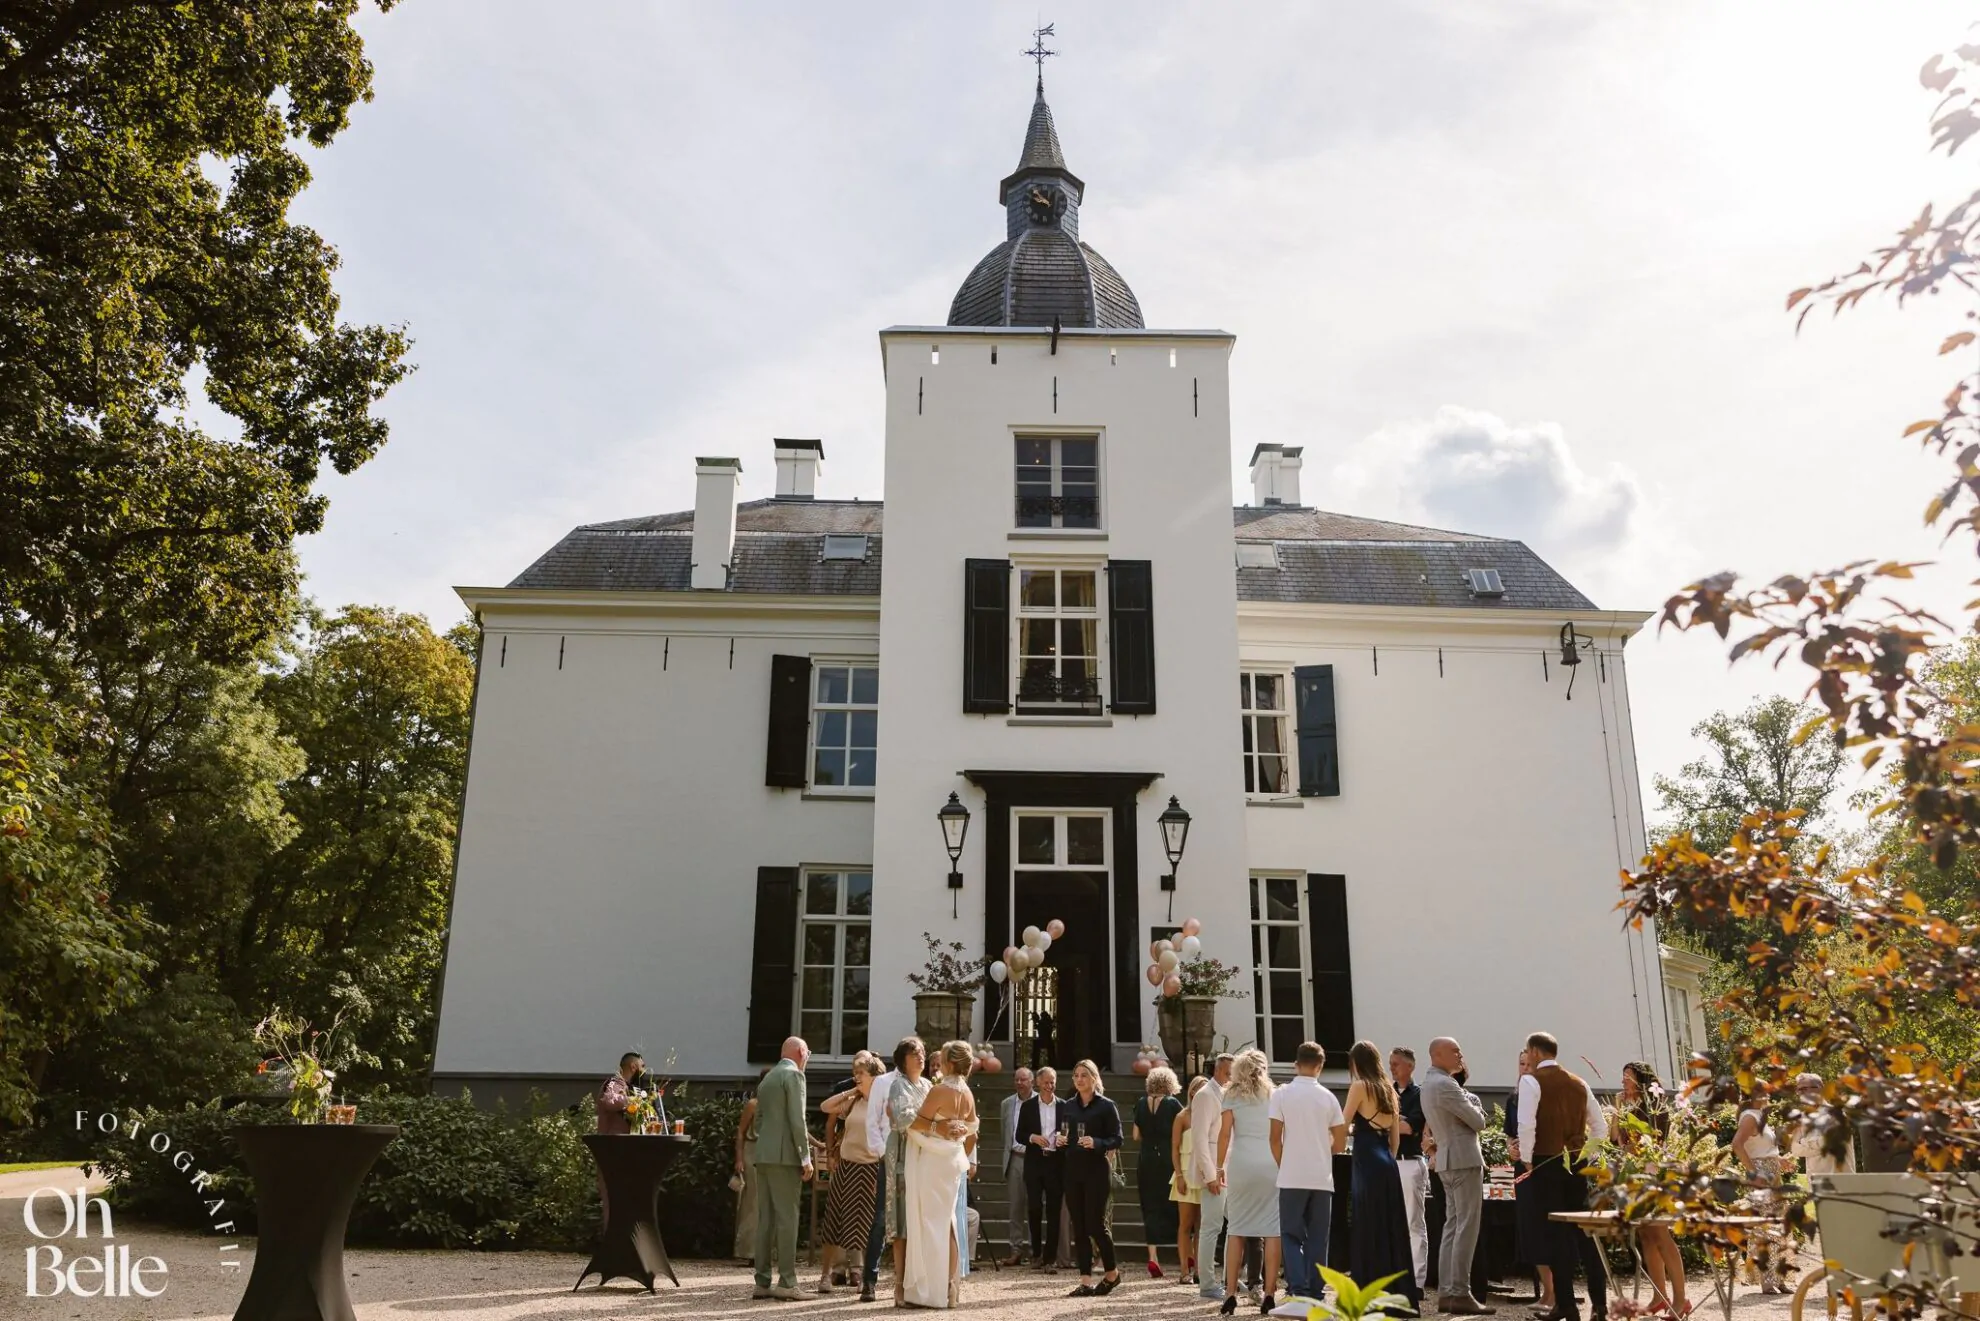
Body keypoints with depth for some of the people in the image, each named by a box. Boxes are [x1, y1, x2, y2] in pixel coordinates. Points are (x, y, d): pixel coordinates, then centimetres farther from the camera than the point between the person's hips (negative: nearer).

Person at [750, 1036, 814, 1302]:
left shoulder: (768, 1078, 19)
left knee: (765, 1219, 8)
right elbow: (797, 1119, -14)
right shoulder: (794, 1074, -7)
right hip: (785, 1156, -8)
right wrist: (805, 1157, -12)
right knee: (787, 1218, -6)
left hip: (764, 1156, 8)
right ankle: (786, 1282, -7)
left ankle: (762, 1282, 9)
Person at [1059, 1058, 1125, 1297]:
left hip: (1097, 1170, -5)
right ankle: (1086, 1282, 9)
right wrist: (1060, 1140, -2)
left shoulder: (1106, 1106, -4)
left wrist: (1096, 1143, -22)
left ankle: (1112, 1272, 16)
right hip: (1072, 1170, 5)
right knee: (1079, 1227, 4)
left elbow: (1117, 1140, -6)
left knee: (1095, 1224, -6)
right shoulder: (1069, 1105, 11)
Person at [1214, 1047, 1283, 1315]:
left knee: (1236, 1228, 5)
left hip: (1240, 1164, 0)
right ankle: (1269, 1293, -1)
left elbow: (1225, 1133, 1)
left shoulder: (1231, 1095, 8)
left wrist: (1219, 1168, 5)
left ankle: (1230, 1293, 1)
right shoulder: (1274, 1095, 12)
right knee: (1272, 1229, 3)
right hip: (1271, 1164, 0)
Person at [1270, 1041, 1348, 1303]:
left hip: (1292, 1176, -2)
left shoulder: (1282, 1094, -3)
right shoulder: (1328, 1097, 4)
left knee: (1292, 1235, 6)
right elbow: (1340, 1143, 5)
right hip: (1322, 1177, 2)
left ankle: (1298, 1287, -8)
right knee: (1317, 1238, 10)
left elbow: (1275, 1138, -5)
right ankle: (1314, 1293, 9)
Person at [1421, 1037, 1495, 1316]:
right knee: (1466, 1228, -8)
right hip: (1463, 1159, -10)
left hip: (1449, 1159, 10)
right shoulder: (1445, 1085, -16)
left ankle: (1446, 1292, 10)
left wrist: (1468, 1105, 0)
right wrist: (1474, 1104, 5)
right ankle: (1460, 1293, -8)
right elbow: (1478, 1120, -13)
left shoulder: (1429, 1084, 17)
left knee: (1453, 1227, 10)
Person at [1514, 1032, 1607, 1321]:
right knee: (1584, 1229, 11)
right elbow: (1601, 1127, 13)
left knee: (1556, 1232, 0)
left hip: (1547, 1163, -5)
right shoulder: (1579, 1083, 11)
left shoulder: (1531, 1081, -8)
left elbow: (1526, 1125, -18)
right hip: (1577, 1163, 5)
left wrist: (1526, 1159, -7)